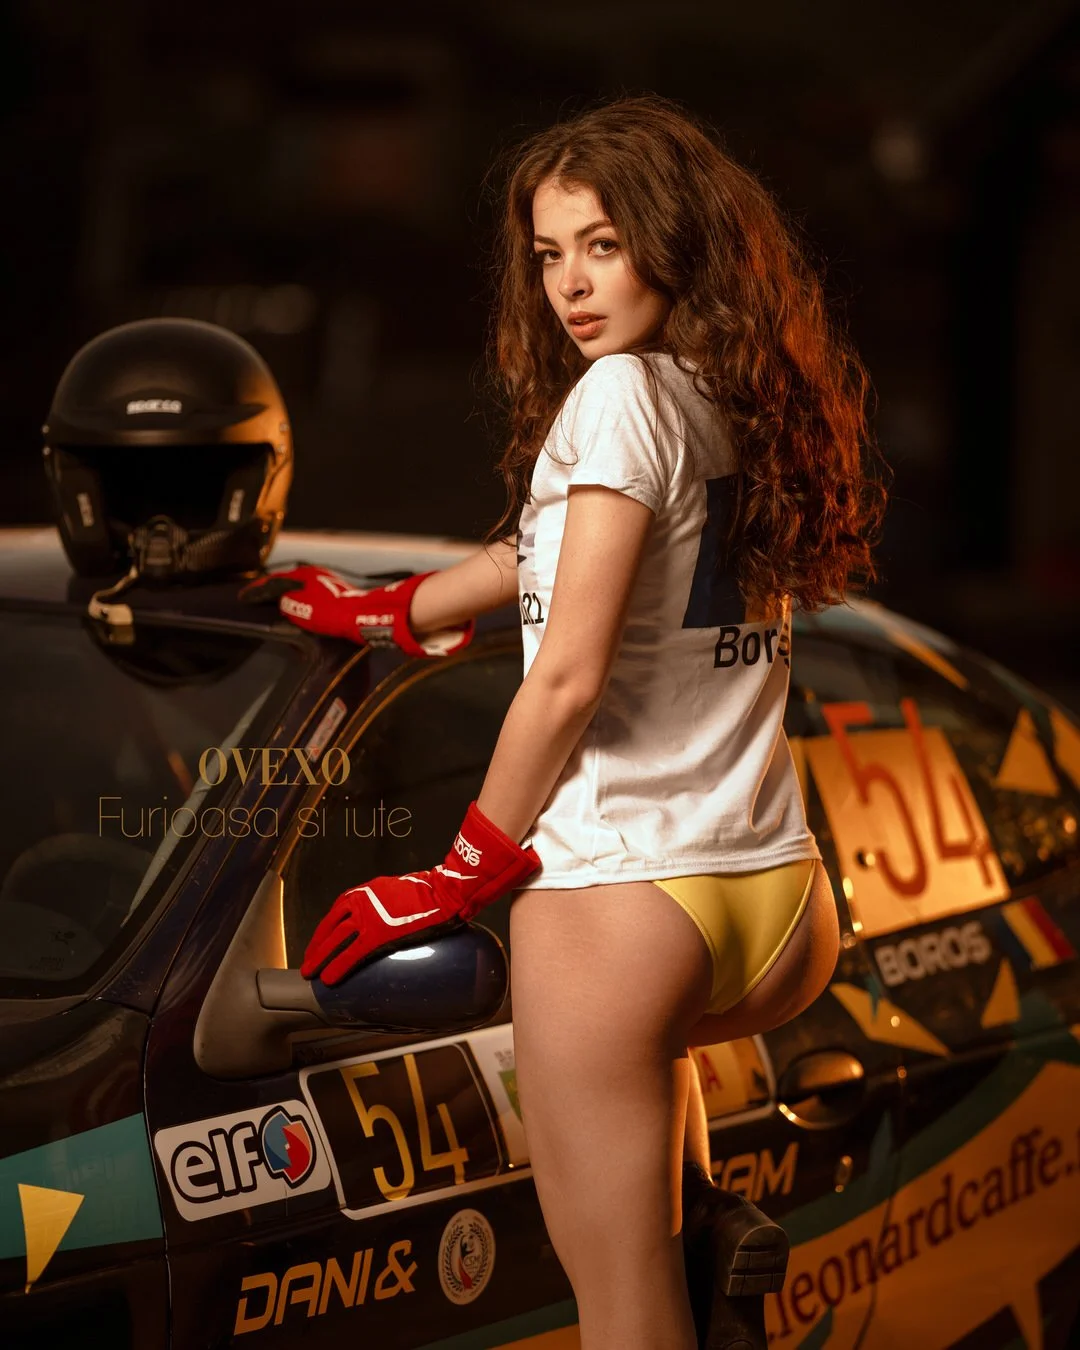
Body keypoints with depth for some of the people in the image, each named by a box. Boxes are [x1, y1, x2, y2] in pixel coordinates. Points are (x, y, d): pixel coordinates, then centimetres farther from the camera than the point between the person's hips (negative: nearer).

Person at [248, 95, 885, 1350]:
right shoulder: (749, 405, 14)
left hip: (613, 891, -8)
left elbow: (570, 678, -14)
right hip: (781, 910, 8)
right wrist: (382, 613, 40)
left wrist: (457, 879, -3)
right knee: (648, 1028, 43)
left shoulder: (621, 394, -10)